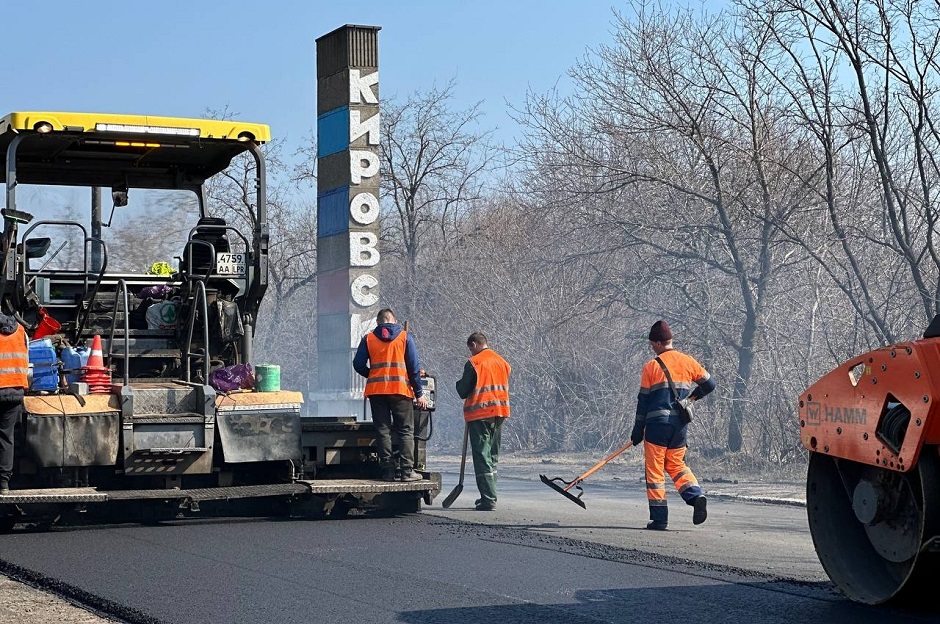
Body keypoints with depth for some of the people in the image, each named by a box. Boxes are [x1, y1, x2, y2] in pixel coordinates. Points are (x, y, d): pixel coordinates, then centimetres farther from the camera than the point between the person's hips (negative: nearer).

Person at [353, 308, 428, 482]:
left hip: (376, 390, 2)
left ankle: (388, 471, 1)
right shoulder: (404, 337, 4)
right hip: (401, 389, -1)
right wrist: (419, 393, 3)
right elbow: (414, 367, 1)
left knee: (383, 431, 5)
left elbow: (358, 365, 3)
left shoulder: (368, 339, 7)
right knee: (406, 431, 2)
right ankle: (407, 471, -6)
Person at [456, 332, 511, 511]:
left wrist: (460, 383, 13)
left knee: (482, 456, -5)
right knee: (493, 456, 16)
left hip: (479, 413, -6)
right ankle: (489, 496, 20)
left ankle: (488, 499, -11)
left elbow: (463, 392, -6)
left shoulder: (473, 363, -10)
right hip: (500, 413, 6)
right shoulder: (503, 362, 9)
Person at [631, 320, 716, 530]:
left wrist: (638, 431, 5)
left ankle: (659, 518, 1)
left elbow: (643, 401, -1)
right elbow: (709, 384, 14)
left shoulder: (651, 366, -3)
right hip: (680, 425, 4)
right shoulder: (688, 362, 6)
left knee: (655, 469, 3)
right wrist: (692, 396, 34)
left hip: (657, 423, -4)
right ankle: (696, 496, -7)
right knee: (676, 464, 19)